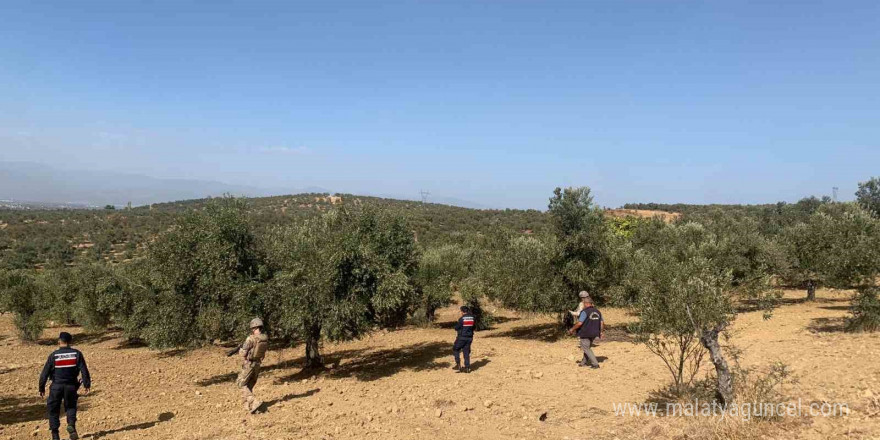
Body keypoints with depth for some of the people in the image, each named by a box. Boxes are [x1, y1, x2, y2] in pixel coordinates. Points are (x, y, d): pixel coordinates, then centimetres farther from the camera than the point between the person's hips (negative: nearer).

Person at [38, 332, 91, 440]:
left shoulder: (53, 355, -5)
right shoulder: (77, 354, -3)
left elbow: (45, 373, -3)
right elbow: (84, 370, -3)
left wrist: (42, 387, 7)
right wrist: (87, 384, 5)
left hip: (56, 386, -1)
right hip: (71, 386, 1)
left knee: (53, 410, 13)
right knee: (71, 407, 17)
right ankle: (71, 424, -9)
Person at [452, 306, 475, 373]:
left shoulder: (461, 319, -15)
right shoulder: (472, 318, 1)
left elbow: (456, 328, -8)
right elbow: (474, 327, 11)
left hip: (462, 337, -5)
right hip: (470, 337, 5)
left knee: (455, 349, 13)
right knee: (466, 352, 12)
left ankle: (458, 364, 3)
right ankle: (467, 367, 11)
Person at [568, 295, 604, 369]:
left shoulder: (585, 312, -17)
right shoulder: (597, 311, 5)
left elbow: (579, 323, -22)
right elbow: (602, 322, 9)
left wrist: (572, 329, -9)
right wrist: (602, 331, 22)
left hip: (585, 334, -7)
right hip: (594, 334, 7)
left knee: (586, 349, 2)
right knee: (588, 347, 22)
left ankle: (595, 364, -5)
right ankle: (584, 362, 31)